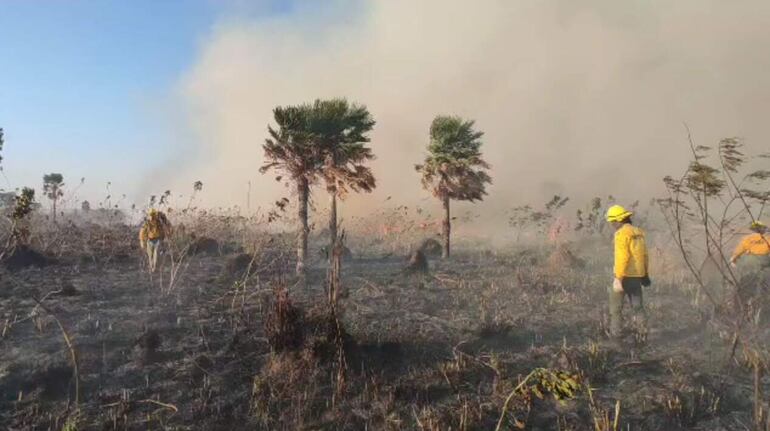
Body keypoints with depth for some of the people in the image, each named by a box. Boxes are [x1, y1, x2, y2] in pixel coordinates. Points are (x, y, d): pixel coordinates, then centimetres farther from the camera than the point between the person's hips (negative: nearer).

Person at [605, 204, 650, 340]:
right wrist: (645, 274, 25)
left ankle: (615, 333, 5)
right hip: (637, 275, 8)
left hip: (624, 275, -8)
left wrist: (618, 278, -22)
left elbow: (622, 257, -23)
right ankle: (643, 333, 12)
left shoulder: (621, 233, -16)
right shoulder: (638, 233, 10)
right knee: (637, 305, 13)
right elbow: (644, 255, 16)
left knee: (616, 305, 3)